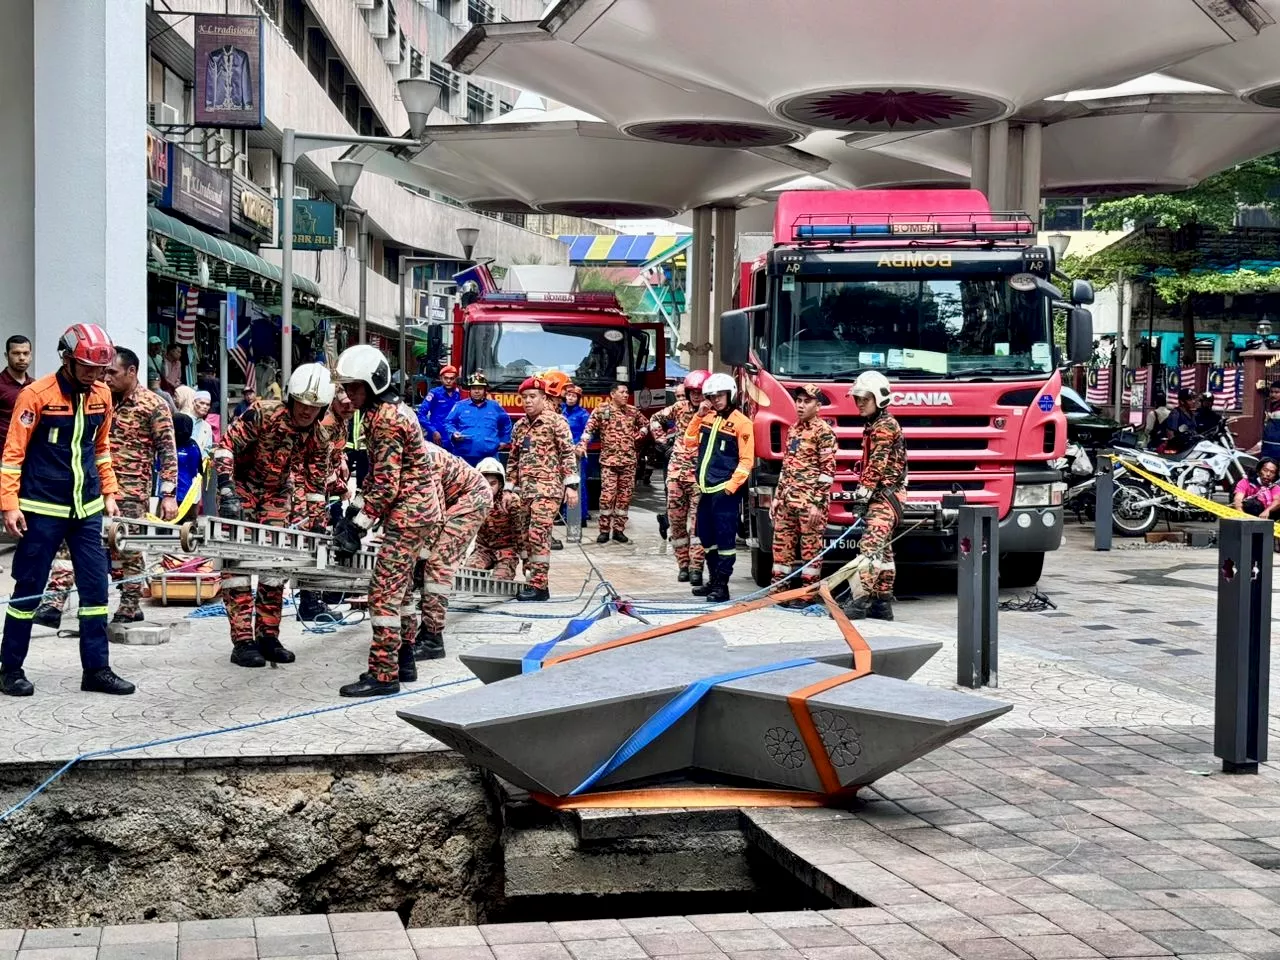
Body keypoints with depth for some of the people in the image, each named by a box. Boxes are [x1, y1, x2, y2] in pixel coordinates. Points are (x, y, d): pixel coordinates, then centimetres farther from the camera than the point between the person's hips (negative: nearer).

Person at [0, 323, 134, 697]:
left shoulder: (101, 395, 5)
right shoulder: (36, 395, -12)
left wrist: (108, 492, 12)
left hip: (86, 510, 5)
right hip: (43, 510, -5)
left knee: (96, 587, 3)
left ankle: (96, 669, 11)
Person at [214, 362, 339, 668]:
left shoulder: (321, 438, -9)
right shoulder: (263, 414, -24)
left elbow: (315, 485, 0)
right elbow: (226, 446, -25)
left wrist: (315, 524, -2)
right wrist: (227, 490, -34)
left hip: (278, 496, 5)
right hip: (241, 489, -5)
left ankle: (267, 636, 15)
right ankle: (242, 641, -9)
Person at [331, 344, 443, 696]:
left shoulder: (386, 419, -18)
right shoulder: (389, 410, 14)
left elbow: (387, 483, -22)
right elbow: (377, 472, 18)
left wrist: (359, 525, -18)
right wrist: (355, 509, 12)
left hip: (408, 512, -11)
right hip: (419, 510, 11)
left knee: (384, 591, -10)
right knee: (399, 587, 18)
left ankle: (383, 674, -9)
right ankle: (404, 662, 27)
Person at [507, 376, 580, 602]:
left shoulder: (556, 421, -1)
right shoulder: (519, 427, 18)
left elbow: (568, 453, -6)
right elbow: (513, 459, 23)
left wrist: (571, 485, -12)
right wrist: (510, 486, 18)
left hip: (547, 488, -7)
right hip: (524, 489, 7)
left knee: (538, 534, -14)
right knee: (523, 536, 4)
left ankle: (538, 585, -10)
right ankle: (532, 582, 11)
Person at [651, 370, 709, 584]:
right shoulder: (680, 407, 6)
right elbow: (655, 419, 21)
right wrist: (662, 439, 14)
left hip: (699, 476, -5)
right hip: (676, 470, 5)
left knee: (697, 522, -8)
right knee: (675, 520, 8)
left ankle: (696, 567, -5)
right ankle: (683, 564, 18)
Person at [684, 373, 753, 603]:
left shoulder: (741, 423, -7)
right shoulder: (707, 418, 14)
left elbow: (746, 460, -10)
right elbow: (690, 443, 12)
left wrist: (731, 486, -17)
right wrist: (698, 416, 3)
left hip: (725, 491, -7)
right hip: (706, 489, 7)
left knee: (724, 538, -4)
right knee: (706, 536, 14)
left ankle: (721, 585, 0)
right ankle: (713, 579, 26)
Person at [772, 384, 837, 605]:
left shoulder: (824, 431, -7)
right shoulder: (793, 429, 16)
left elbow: (828, 470, -11)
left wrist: (818, 503, -17)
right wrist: (777, 497, 16)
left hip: (810, 500, -7)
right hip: (787, 498, 7)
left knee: (810, 546, -2)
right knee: (781, 544, 8)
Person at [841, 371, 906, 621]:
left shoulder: (885, 426, -11)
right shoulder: (873, 426, 20)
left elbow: (877, 464, -18)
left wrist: (863, 493, -19)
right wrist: (863, 495, 18)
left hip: (885, 495, -11)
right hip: (880, 497, 11)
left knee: (870, 545, -19)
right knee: (882, 549, 12)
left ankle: (862, 601, -26)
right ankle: (882, 603, 16)